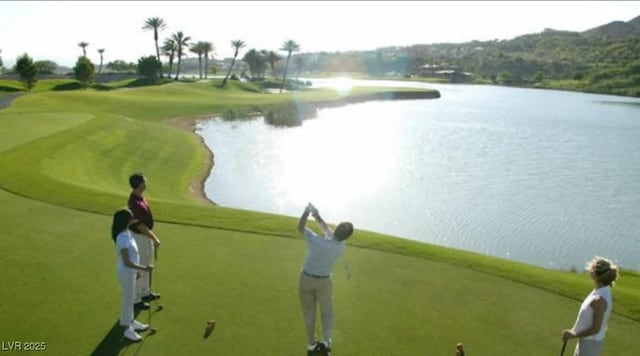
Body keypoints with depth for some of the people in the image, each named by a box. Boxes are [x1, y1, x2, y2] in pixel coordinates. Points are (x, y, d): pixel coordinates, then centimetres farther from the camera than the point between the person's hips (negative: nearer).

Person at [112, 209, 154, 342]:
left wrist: (137, 270, 20)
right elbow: (127, 263, -26)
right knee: (127, 300, 6)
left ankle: (131, 322, 40)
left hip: (131, 272, 9)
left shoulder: (126, 233, 0)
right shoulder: (122, 239, -28)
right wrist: (144, 268, -25)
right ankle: (127, 329, 20)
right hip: (126, 273, -9)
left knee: (130, 298, 23)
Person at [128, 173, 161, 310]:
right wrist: (154, 239, -18)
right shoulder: (135, 203, -30)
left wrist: (152, 237, 19)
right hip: (139, 238, -10)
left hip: (145, 236, 10)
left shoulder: (140, 197, 2)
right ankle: (135, 299, 14)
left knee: (145, 267, 21)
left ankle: (145, 293, 36)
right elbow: (140, 226, -25)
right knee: (139, 269, 2)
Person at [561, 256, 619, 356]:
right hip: (586, 340, 9)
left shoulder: (600, 299, -30)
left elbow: (595, 329, -25)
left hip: (591, 342, -9)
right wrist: (573, 330, 9)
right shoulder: (601, 291, -1)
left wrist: (573, 335, -18)